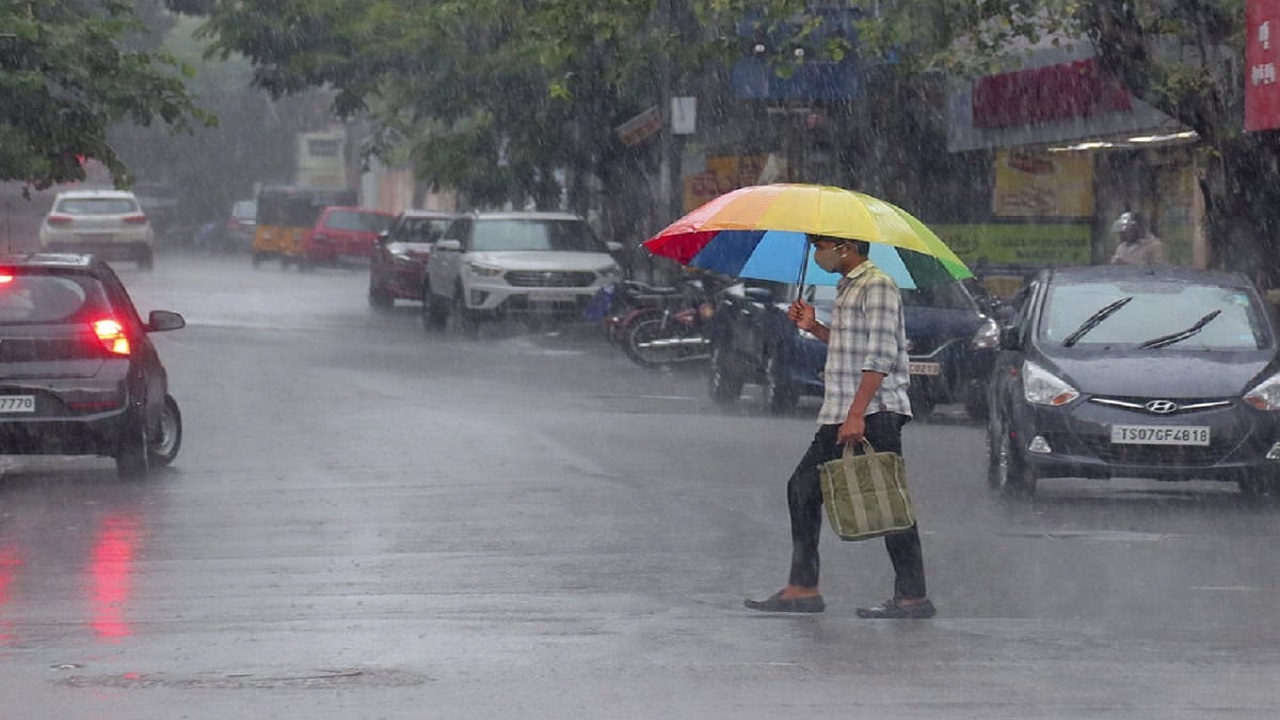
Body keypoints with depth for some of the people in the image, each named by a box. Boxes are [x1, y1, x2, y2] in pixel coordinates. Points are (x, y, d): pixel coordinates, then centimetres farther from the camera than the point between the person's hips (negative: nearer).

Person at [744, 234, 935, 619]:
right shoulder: (846, 288, 19)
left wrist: (856, 415, -24)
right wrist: (814, 328, 15)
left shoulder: (877, 287, -12)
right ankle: (802, 587, 13)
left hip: (874, 414, -10)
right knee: (803, 489, 9)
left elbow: (881, 357, -19)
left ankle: (913, 597, -4)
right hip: (840, 414, 10)